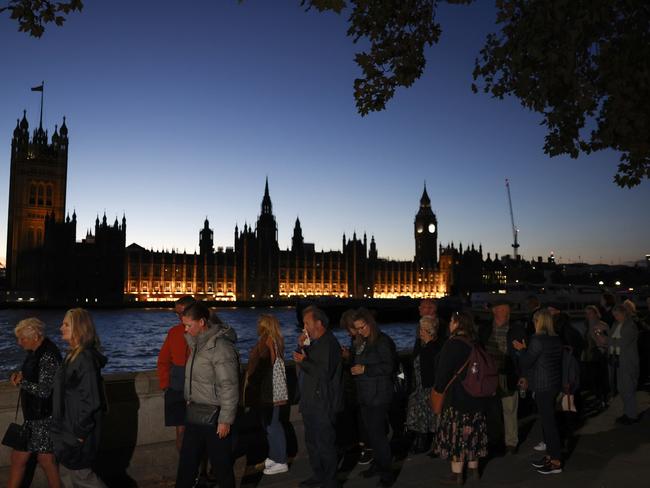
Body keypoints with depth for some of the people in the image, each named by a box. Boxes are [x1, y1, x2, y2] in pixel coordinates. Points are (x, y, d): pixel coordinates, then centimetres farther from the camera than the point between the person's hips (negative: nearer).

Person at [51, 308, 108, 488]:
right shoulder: (73, 355, 8)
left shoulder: (85, 358, -22)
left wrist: (81, 432, -19)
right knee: (66, 473, 17)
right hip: (68, 428, 9)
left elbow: (90, 399, -23)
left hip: (77, 431, -9)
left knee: (80, 473, 3)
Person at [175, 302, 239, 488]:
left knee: (221, 465, 6)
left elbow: (229, 387, -21)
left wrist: (225, 420, -19)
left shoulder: (221, 347, -20)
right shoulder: (196, 342, 7)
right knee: (187, 461, 17)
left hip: (213, 417, -8)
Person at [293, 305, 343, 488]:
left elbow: (325, 372, -26)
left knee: (325, 444, -1)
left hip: (323, 404, -10)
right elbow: (302, 363, 13)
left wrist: (304, 362, -19)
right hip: (311, 402, 10)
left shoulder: (329, 343, -18)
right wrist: (301, 347, -1)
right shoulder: (315, 342, 13)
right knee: (312, 442, 20)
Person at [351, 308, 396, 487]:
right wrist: (355, 369, 6)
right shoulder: (365, 342, 13)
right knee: (370, 431, 13)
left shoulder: (382, 341, -12)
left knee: (377, 433, -6)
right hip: (365, 395, 8)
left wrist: (365, 369, -19)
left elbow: (388, 366, -17)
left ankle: (387, 472, 4)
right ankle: (378, 463, 27)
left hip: (379, 395, -8)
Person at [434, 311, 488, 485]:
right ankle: (473, 470, 25)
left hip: (457, 396, -7)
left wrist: (438, 387, 1)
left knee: (456, 433, 1)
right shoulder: (475, 343, 6)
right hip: (476, 396, 7)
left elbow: (443, 370, -15)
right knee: (472, 432, 15)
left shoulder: (453, 344, -17)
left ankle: (457, 475, 7)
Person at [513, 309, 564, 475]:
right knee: (548, 420, 17)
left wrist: (522, 349, 5)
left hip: (543, 387, -9)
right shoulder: (556, 339, 9)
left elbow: (526, 362, -13)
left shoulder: (538, 340, -18)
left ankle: (556, 462, 4)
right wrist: (528, 378, 23)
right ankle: (550, 456, 26)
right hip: (554, 384, 9)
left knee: (548, 421, -3)